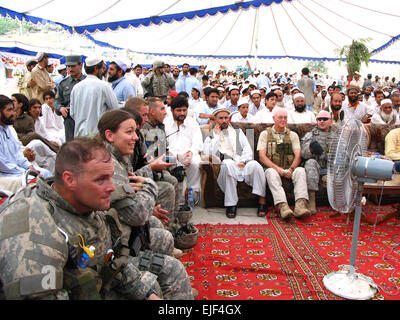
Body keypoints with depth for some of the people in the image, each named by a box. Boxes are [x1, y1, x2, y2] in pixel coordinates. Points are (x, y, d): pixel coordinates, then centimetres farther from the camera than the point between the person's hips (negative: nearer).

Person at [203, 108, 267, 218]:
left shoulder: (238, 132, 27)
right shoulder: (210, 138, 21)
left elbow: (247, 149, 13)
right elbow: (208, 154, 0)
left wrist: (243, 161, -7)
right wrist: (217, 135, 5)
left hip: (242, 165, 2)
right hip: (226, 167, -2)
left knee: (255, 164, -31)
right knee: (227, 163, -37)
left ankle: (262, 200, -25)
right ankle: (231, 204, -30)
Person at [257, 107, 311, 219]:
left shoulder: (293, 135, 19)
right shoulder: (265, 134, 12)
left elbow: (298, 156, 6)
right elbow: (262, 156, 0)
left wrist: (291, 169, -15)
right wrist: (277, 168, -16)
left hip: (289, 170, 2)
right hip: (272, 167, -2)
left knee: (300, 170, -29)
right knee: (271, 172, -36)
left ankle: (300, 205, -46)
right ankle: (282, 206, -52)